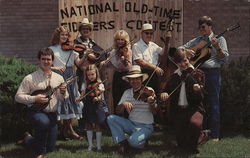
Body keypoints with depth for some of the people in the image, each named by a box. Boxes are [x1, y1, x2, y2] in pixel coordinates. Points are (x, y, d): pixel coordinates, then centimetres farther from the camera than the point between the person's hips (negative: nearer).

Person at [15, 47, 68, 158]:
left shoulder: (58, 78, 4)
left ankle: (28, 139, 37)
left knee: (50, 148, 5)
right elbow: (18, 96, -8)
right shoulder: (30, 78, -8)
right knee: (44, 121, -40)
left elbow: (64, 98, 9)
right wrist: (34, 99, -21)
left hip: (52, 114, 5)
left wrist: (63, 93, -14)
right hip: (35, 112, -5)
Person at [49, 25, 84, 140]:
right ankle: (68, 130, 1)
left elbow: (78, 63, 2)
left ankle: (68, 129, 14)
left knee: (70, 100, 4)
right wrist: (56, 68, -18)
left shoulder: (70, 49, 11)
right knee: (60, 100, -6)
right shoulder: (51, 49, 3)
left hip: (70, 78, 4)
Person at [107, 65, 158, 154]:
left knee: (133, 140, -32)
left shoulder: (148, 91, -7)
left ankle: (143, 143, 4)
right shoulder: (127, 93, 6)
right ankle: (123, 142, -5)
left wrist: (152, 102, -38)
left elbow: (153, 111, -16)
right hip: (131, 124, 5)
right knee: (111, 118, -13)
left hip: (145, 126, -5)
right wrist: (123, 104, -19)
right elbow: (118, 111, 3)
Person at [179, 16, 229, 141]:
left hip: (213, 73, -4)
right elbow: (180, 48, 19)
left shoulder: (219, 39, 6)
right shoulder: (197, 41, 17)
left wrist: (217, 48, -17)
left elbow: (225, 59, -2)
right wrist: (186, 51, -2)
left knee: (213, 103, -4)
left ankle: (215, 135, 0)